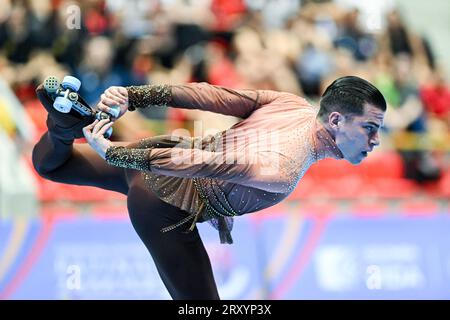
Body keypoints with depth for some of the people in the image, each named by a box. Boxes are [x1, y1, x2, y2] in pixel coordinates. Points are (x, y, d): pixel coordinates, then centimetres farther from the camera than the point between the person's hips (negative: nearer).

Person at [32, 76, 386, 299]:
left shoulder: (296, 105, -5)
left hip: (157, 149, 8)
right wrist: (113, 152, -30)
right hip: (164, 205, -8)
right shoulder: (282, 174, -31)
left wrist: (134, 96, -9)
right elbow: (195, 162, -33)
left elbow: (210, 94, -9)